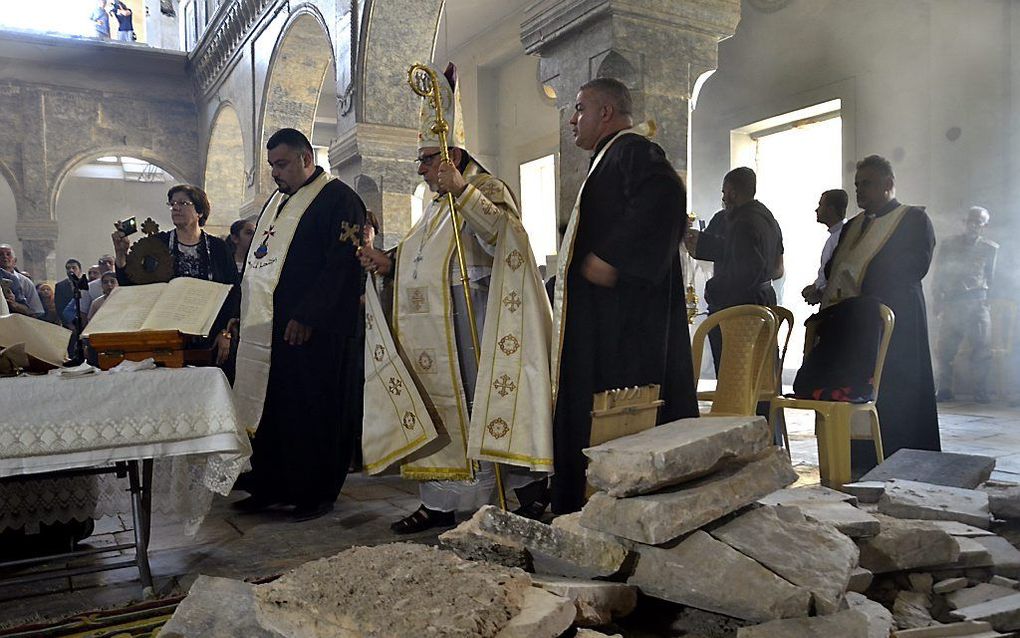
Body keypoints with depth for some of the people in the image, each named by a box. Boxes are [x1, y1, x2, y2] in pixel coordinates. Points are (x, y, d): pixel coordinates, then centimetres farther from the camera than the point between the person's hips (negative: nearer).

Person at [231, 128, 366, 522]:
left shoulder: (337, 199, -6)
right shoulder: (277, 201, 21)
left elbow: (342, 265, -16)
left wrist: (308, 317, -19)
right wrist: (244, 313, 15)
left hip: (310, 331, -8)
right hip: (268, 327, 8)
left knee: (311, 411, -1)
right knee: (269, 407, 10)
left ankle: (317, 494, 12)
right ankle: (271, 487, 21)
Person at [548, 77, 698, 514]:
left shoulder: (632, 150, -7)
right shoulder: (610, 157, 25)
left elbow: (664, 196, -28)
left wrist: (609, 257, -27)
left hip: (625, 314, -10)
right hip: (605, 319, 11)